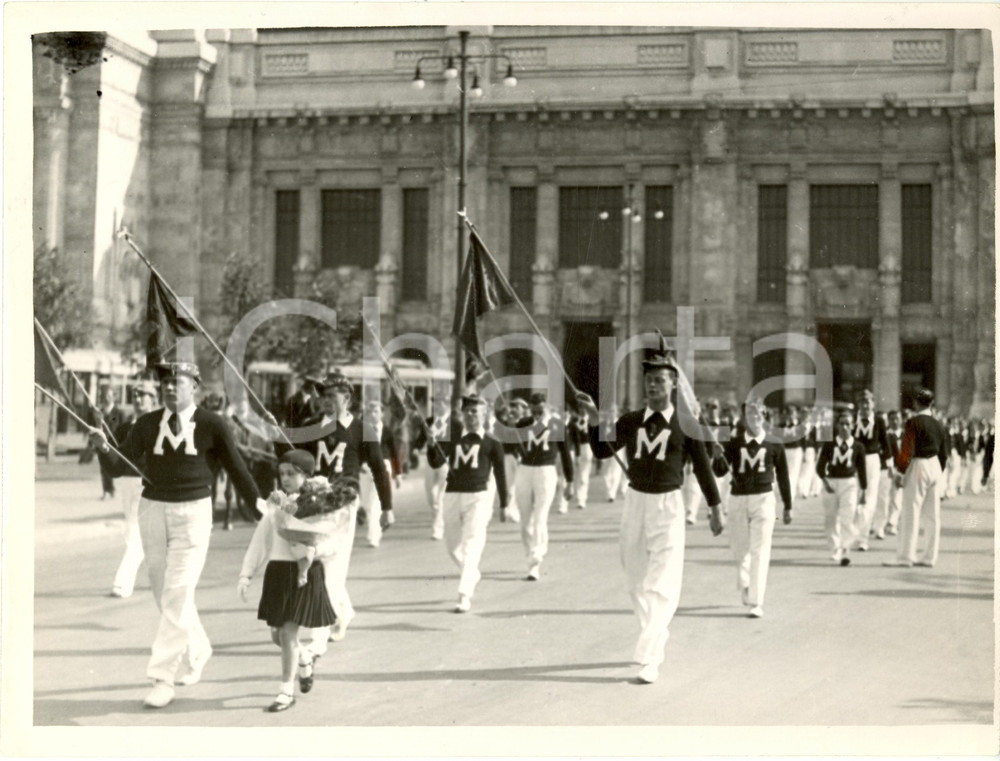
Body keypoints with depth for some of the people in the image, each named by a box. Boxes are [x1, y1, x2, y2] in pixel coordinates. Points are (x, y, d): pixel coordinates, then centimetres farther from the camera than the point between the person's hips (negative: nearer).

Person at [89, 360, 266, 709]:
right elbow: (120, 465, -5)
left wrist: (256, 501, 7)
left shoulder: (212, 425, -5)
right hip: (153, 511, 4)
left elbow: (235, 466, 4)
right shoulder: (146, 424, 2)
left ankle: (163, 678, -10)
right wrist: (103, 447, -24)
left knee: (177, 596, -12)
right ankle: (196, 653, 37)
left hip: (193, 514, -4)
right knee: (166, 594, 13)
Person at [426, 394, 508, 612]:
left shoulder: (492, 444, 6)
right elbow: (436, 462, 1)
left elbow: (500, 474, 8)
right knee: (452, 546, 13)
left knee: (471, 547, -14)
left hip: (479, 497, -4)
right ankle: (473, 574, 41)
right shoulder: (452, 440, 14)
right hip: (452, 496, 4)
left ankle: (465, 596, -17)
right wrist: (432, 444, -18)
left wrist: (504, 505, 7)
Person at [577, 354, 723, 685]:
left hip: (668, 505, -4)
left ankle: (649, 660, -15)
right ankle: (657, 639, 34)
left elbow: (703, 467, 3)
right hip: (635, 501, 4)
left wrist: (715, 509, 7)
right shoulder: (630, 421, 4)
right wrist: (594, 419, -20)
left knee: (661, 585, -11)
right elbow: (602, 451, -4)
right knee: (637, 581, 13)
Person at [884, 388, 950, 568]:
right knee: (933, 516, 8)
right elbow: (944, 453, 14)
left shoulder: (913, 423, -11)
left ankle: (905, 557, -6)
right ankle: (929, 557, 11)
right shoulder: (938, 425, 10)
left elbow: (907, 450, -15)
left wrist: (901, 472, -8)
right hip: (935, 466, 7)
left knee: (910, 514, -5)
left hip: (917, 466, -7)